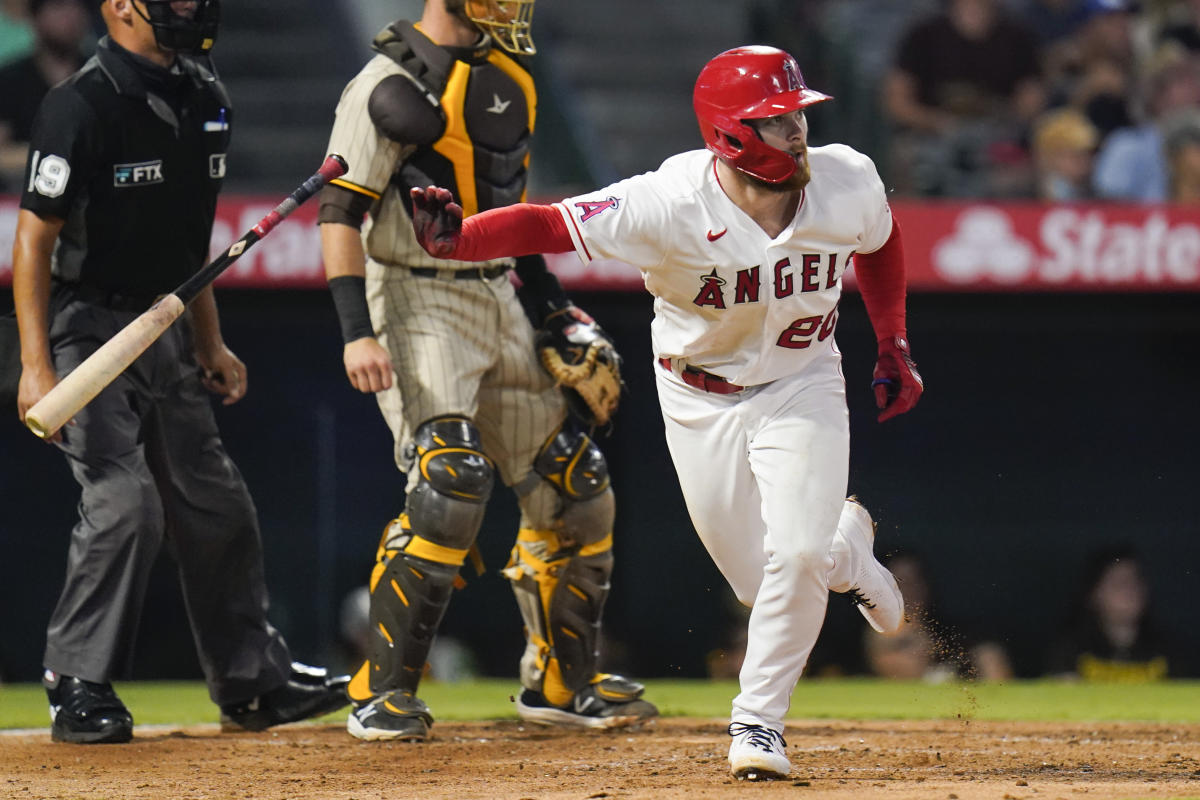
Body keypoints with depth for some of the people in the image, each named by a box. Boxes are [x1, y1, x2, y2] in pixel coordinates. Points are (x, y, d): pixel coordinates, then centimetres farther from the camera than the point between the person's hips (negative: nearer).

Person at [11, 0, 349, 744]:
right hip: (90, 329, -8)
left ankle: (253, 679, 22)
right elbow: (34, 239, -17)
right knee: (125, 504, -17)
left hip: (167, 331, 8)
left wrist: (210, 344, 18)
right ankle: (79, 688, -6)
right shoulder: (82, 106, -18)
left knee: (217, 506, 11)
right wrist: (36, 366, -23)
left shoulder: (203, 101, 7)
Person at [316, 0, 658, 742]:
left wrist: (550, 307, 18)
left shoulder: (507, 74, 11)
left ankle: (560, 680, 26)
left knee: (574, 486, 10)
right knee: (452, 479, -23)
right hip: (419, 302, -8)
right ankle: (382, 693, -15)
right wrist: (358, 332, -26)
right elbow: (340, 212, -18)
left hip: (498, 302, 8)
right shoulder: (393, 84, -15)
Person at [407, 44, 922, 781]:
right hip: (701, 401, -1)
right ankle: (847, 549, 43)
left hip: (801, 387, 1)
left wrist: (895, 346, 6)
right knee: (761, 578, 6)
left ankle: (759, 721, 3)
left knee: (796, 556, -18)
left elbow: (880, 240, 6)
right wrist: (456, 239, -51)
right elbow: (550, 224, -34)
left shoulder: (848, 182, -18)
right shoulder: (673, 203, -30)